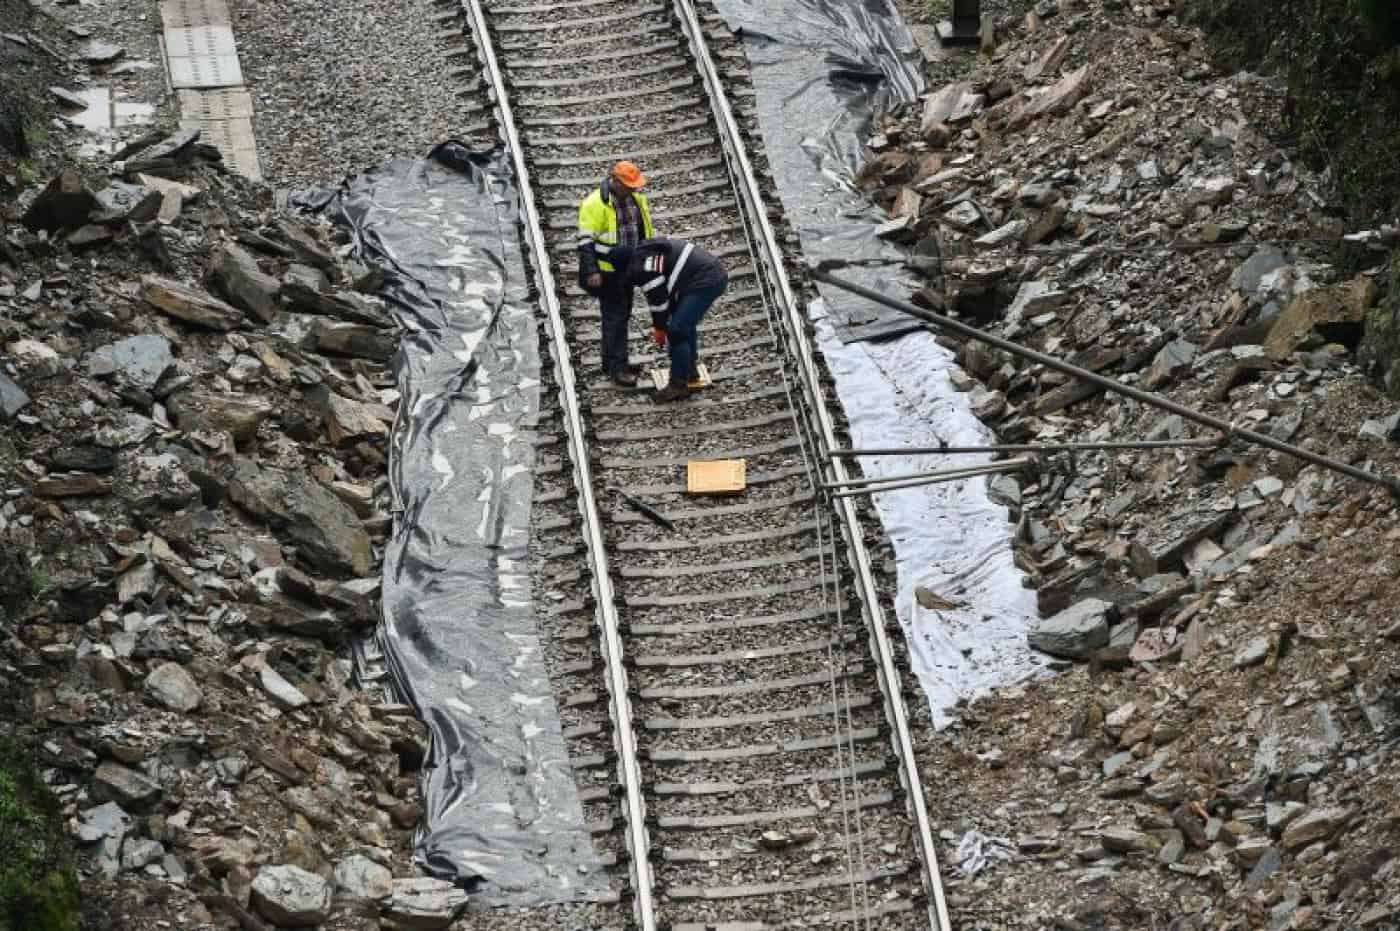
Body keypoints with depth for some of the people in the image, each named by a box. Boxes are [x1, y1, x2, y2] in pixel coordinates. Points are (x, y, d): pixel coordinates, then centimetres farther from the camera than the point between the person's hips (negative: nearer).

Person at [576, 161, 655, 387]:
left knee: (622, 315, 14)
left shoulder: (634, 198, 4)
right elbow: (585, 240, -19)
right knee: (615, 317, -7)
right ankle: (616, 368, -4)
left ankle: (613, 362, 24)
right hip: (606, 270, -8)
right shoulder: (596, 203, -19)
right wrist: (591, 271, -22)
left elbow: (644, 229, 18)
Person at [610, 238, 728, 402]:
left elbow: (658, 299, -4)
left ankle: (678, 385, 2)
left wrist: (659, 328, 13)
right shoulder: (648, 251, 18)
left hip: (706, 283, -10)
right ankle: (690, 370, 39)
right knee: (686, 323, 26)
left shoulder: (642, 269, -12)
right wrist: (660, 324, 26)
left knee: (677, 330, -6)